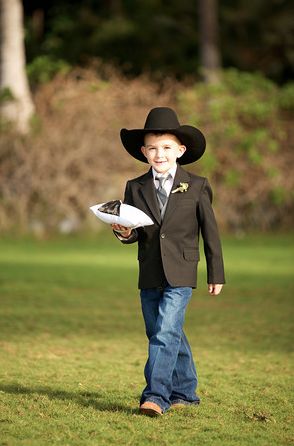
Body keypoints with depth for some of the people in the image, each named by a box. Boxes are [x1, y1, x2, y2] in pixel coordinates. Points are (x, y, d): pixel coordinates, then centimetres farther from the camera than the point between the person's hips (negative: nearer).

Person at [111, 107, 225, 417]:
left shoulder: (196, 187, 0)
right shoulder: (135, 188, 6)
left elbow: (210, 232, 5)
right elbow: (134, 233, 9)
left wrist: (216, 274, 6)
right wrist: (124, 233, -16)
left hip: (180, 275, -4)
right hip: (149, 275, 4)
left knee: (165, 333, -16)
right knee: (164, 336, 11)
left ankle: (155, 395, -18)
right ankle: (185, 392, 25)